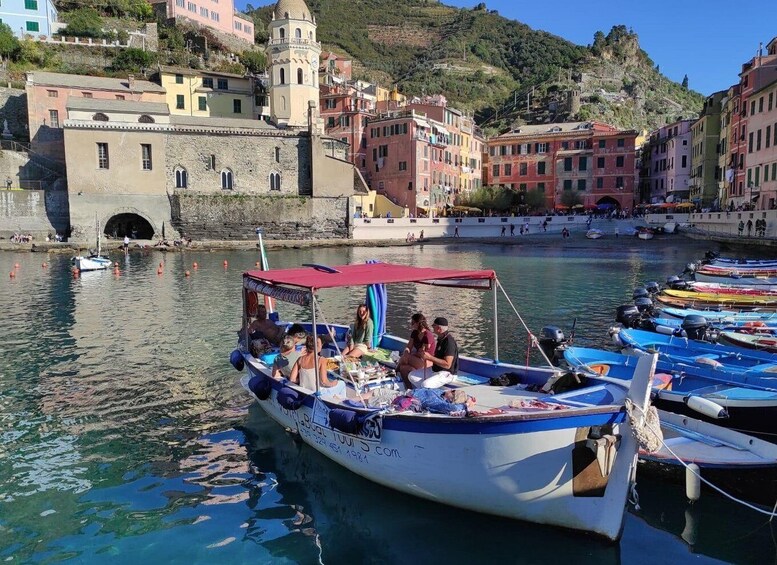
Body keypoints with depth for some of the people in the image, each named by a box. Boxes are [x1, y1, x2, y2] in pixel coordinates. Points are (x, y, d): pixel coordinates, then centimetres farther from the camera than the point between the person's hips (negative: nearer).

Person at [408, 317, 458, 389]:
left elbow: (447, 365, -27)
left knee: (425, 385, -31)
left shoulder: (449, 341, -23)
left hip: (447, 374, -10)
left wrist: (430, 358, -25)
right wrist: (427, 356, 6)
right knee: (411, 376, 5)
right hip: (435, 370, 10)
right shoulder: (441, 338, 8)